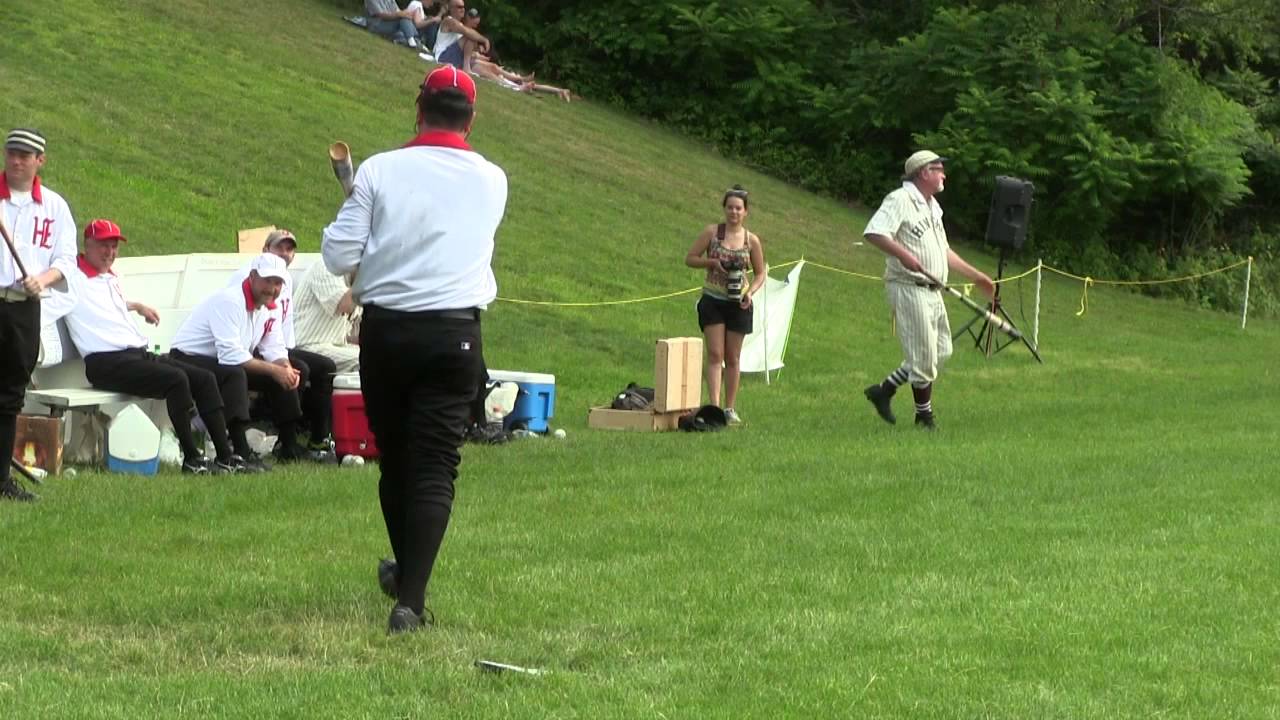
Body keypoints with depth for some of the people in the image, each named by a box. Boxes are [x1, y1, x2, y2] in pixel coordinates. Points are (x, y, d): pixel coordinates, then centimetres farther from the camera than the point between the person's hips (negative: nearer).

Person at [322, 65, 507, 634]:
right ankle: (410, 599, -15)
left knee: (394, 458, 16)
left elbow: (338, 255, -5)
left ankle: (406, 572, 35)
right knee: (435, 465, -4)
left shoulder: (380, 171, -4)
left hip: (384, 330, 1)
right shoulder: (491, 181, 4)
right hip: (454, 334, 0)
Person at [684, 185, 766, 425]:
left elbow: (760, 273, 9)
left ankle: (730, 408, 15)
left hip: (738, 303, 1)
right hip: (713, 301, -1)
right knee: (715, 354, -9)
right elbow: (690, 259, 2)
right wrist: (712, 262, -14)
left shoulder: (751, 240, 2)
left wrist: (750, 292, -9)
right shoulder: (712, 232, -1)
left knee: (733, 358, 7)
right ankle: (714, 405, -16)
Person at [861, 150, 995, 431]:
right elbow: (872, 233, -23)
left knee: (941, 351, 11)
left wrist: (977, 276, 28)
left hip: (932, 290, 9)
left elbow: (943, 251, 27)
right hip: (908, 288, -9)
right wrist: (903, 254, -35)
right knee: (924, 353, -5)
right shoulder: (900, 200, -10)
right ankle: (924, 414, 8)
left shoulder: (932, 206, 19)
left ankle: (884, 391, 20)